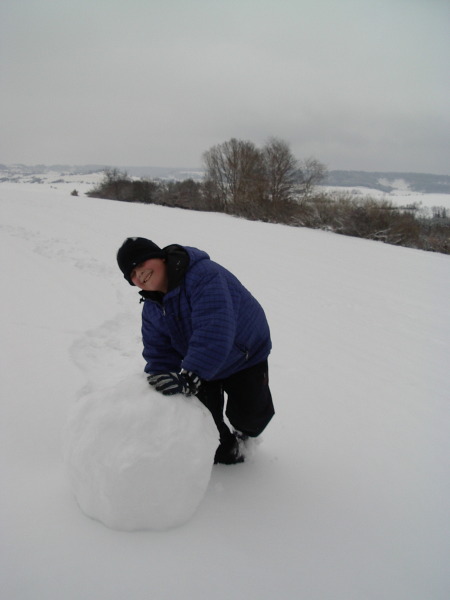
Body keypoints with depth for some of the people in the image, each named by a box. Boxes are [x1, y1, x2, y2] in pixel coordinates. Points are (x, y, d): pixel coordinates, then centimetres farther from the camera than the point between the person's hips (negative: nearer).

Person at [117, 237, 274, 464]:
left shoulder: (203, 275, -36)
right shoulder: (151, 307, -8)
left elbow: (213, 331, -46)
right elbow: (158, 351, -6)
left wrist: (190, 376, -52)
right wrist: (161, 378, -28)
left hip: (246, 357, -5)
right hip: (200, 365, 6)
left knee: (252, 413, -2)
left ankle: (242, 433, 35)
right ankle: (224, 447, 35)